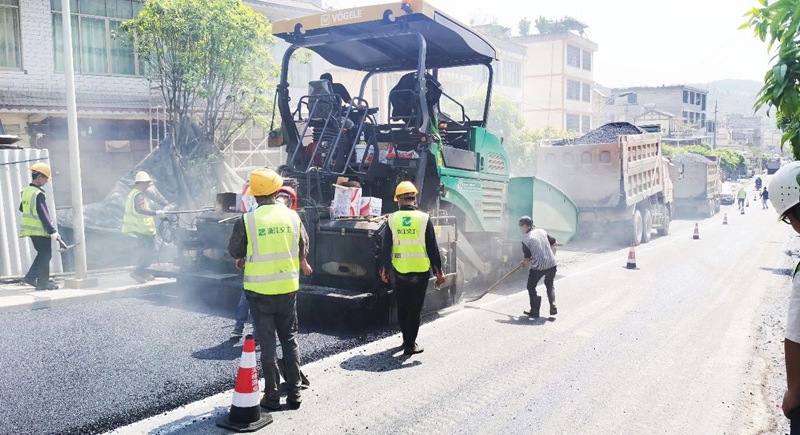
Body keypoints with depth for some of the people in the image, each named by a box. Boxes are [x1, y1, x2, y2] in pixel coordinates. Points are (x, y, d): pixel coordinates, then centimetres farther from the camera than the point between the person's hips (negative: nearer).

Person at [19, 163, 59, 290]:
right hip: (40, 230, -8)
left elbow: (22, 208, 22)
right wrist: (52, 231, -19)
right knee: (45, 255, 2)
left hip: (30, 229, 9)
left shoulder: (25, 191, 8)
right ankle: (43, 282, 5)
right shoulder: (39, 194, -19)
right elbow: (44, 215, -22)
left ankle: (30, 277, 15)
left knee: (42, 254, 19)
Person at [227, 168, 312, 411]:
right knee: (290, 340, 14)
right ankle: (294, 394, 20)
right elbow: (303, 247, 9)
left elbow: (234, 251, 3)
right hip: (288, 288, 2)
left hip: (259, 290, -2)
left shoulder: (246, 221, -12)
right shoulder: (292, 216, -4)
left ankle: (272, 397, 15)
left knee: (267, 343, 8)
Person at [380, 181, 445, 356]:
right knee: (415, 309, 6)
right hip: (420, 270, -2)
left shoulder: (392, 219, -2)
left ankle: (406, 338, 31)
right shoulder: (424, 218, -6)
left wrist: (384, 268, 12)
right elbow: (432, 248, -4)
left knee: (402, 307, 18)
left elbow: (386, 246, 1)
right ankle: (410, 345, 8)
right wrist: (438, 271, 4)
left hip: (398, 271, 2)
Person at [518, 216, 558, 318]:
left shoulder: (526, 240, -9)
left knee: (531, 287, 15)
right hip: (551, 264, 5)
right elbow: (554, 243, 13)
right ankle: (553, 306, 13)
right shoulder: (542, 231, 5)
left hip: (538, 267, -5)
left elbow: (527, 258, -5)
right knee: (550, 285, 27)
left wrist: (525, 262, 16)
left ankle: (535, 311, 16)